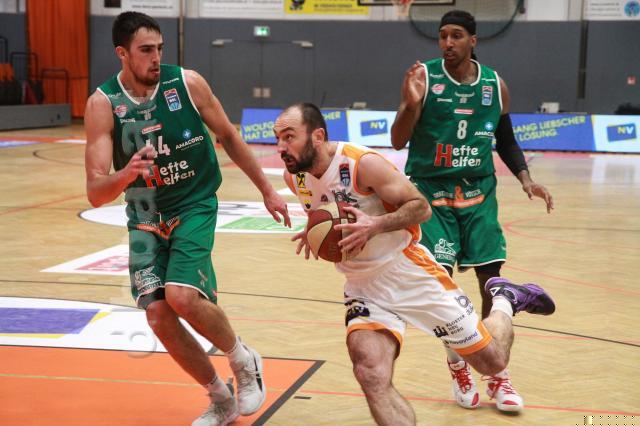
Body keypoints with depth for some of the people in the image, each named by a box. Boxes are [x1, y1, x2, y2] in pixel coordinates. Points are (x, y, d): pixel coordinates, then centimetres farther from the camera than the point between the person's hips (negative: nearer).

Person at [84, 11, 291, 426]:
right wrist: (127, 173, -40)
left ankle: (246, 361, 5)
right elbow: (95, 193, -18)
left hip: (194, 205, -2)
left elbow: (228, 136, 5)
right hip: (146, 217, 2)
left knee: (181, 296, -24)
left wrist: (267, 190, 9)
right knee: (159, 316, -7)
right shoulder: (103, 104, -13)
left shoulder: (187, 83, -12)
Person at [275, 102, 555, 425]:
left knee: (491, 361, 5)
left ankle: (504, 298, 35)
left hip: (407, 271, -4)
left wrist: (375, 226, -31)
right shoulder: (293, 176, -5)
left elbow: (421, 206, -15)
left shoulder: (364, 163, -23)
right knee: (371, 377, -20)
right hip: (362, 286, 5)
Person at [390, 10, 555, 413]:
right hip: (431, 191, -3)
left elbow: (506, 140, 16)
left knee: (492, 277, 0)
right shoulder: (424, 77, -8)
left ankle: (497, 372, 14)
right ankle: (457, 363, 15)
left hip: (479, 191, 3)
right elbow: (398, 142, -10)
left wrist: (525, 178, 1)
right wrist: (412, 103, -27)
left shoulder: (495, 85, 2)